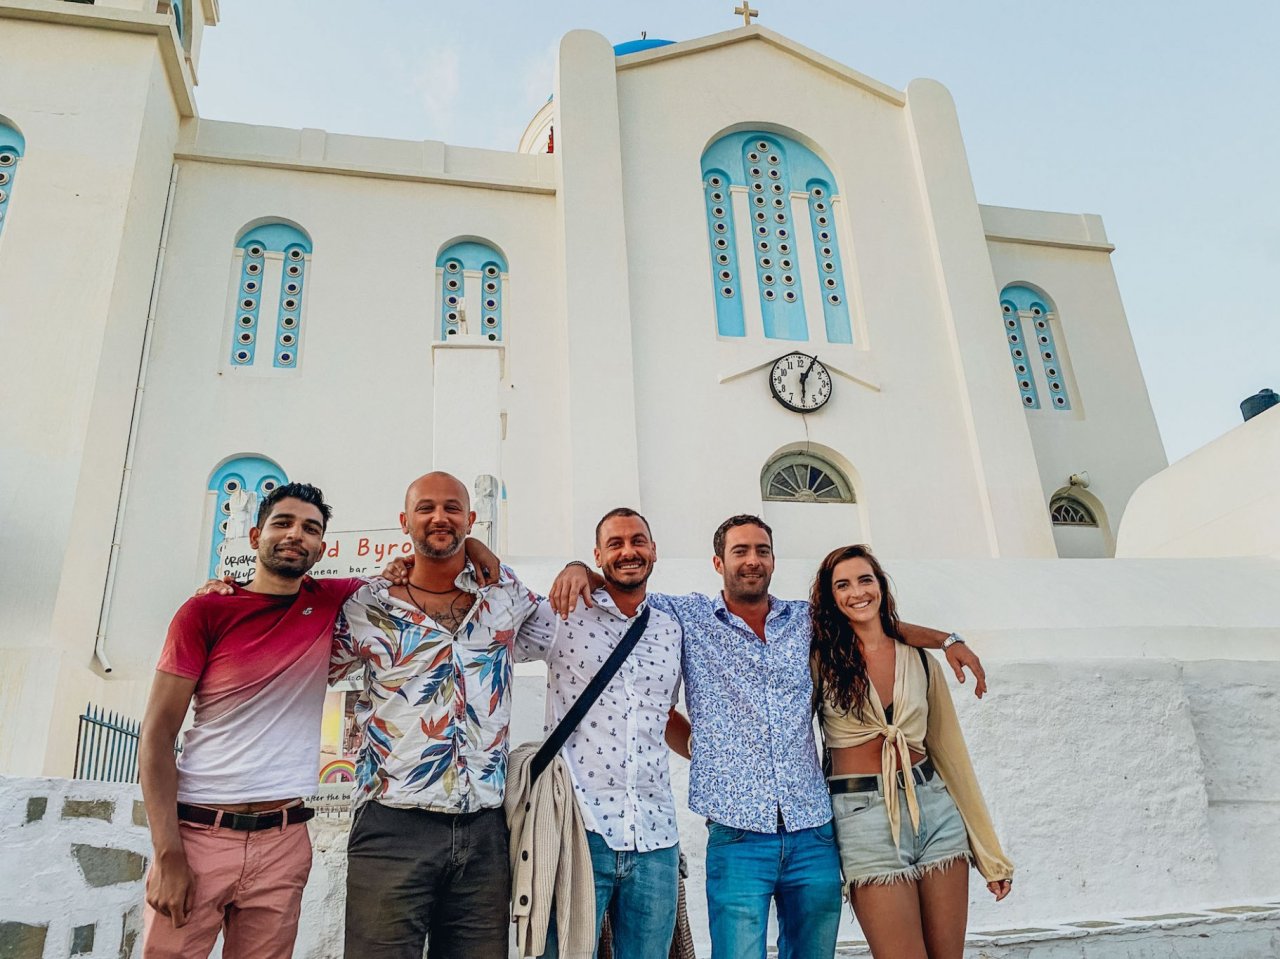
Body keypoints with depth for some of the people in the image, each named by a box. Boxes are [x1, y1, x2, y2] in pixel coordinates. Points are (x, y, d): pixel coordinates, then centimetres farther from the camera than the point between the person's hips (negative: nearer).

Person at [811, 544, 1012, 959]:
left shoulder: (921, 661, 6)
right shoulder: (820, 659, -3)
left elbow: (950, 752, 8)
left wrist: (991, 854, 9)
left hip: (937, 810, 3)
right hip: (864, 817, -3)